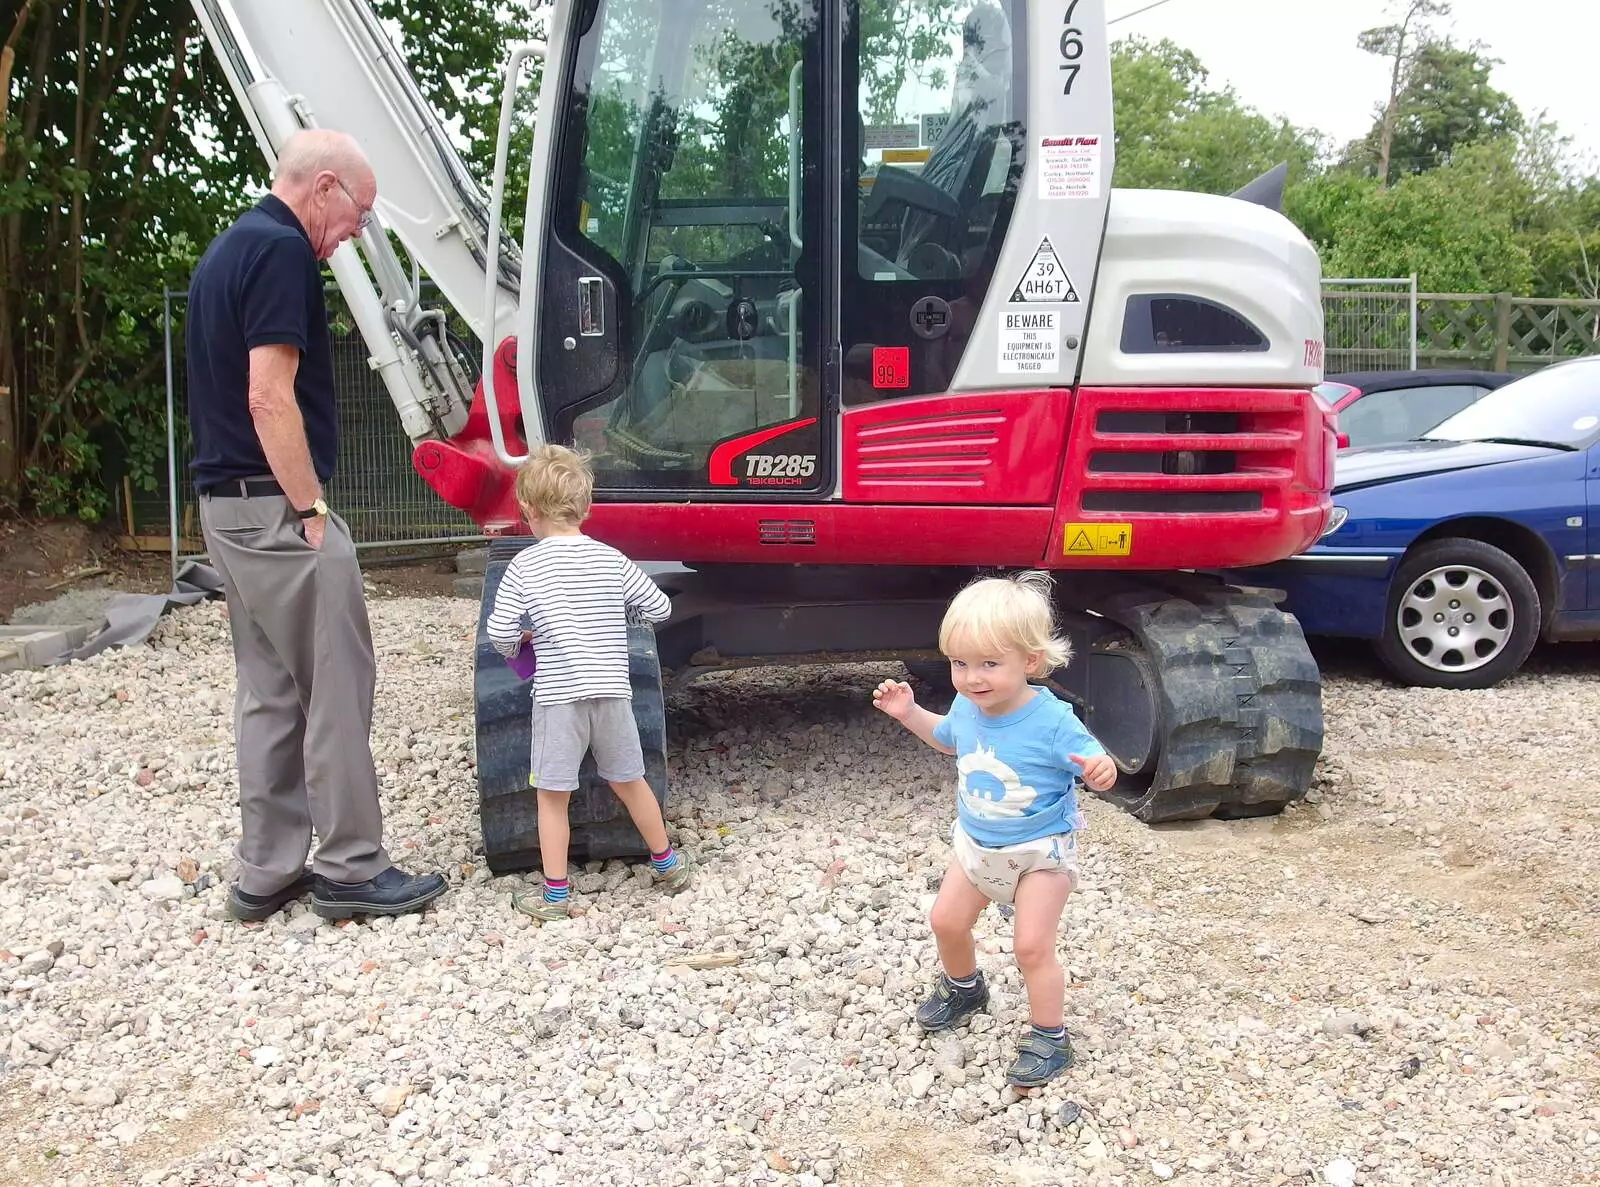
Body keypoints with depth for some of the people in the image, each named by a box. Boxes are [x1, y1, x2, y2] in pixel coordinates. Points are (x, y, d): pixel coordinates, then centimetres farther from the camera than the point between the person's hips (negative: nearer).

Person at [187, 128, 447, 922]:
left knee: (270, 691, 13)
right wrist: (311, 509, -18)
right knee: (336, 685, -2)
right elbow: (270, 396, -22)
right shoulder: (281, 250, -14)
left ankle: (267, 872, 19)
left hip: (225, 502, 10)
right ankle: (350, 869, 6)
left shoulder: (228, 248, 17)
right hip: (274, 506, -10)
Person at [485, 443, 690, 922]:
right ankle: (667, 863, 33)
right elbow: (659, 607, 6)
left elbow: (499, 632, -9)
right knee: (629, 781, 20)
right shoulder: (612, 560, 2)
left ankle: (554, 894, 12)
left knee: (551, 794, 8)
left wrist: (518, 644, 13)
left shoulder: (525, 565, -4)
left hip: (558, 696, -3)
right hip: (612, 691, 3)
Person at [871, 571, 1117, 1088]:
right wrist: (910, 713, -2)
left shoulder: (1052, 720, -30)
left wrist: (1101, 770, -47)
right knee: (946, 920, 16)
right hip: (978, 844, 6)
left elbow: (1096, 767, -24)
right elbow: (948, 738, 11)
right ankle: (963, 988, 46)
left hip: (1041, 851, -6)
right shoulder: (966, 707, -12)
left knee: (1031, 945, -6)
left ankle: (1049, 1039, 15)